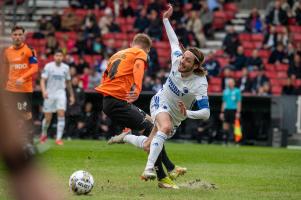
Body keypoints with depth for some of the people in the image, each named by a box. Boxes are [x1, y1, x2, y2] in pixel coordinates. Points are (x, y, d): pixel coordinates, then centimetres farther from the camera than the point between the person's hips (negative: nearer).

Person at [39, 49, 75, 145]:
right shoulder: (48, 66, -4)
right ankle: (44, 134, 32)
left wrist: (72, 95, 17)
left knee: (61, 114, -16)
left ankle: (59, 138, -15)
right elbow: (43, 80, -8)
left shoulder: (65, 68, 5)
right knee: (48, 118, 4)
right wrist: (44, 91, -25)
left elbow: (68, 82, 16)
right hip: (49, 95, -1)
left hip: (61, 93, 2)